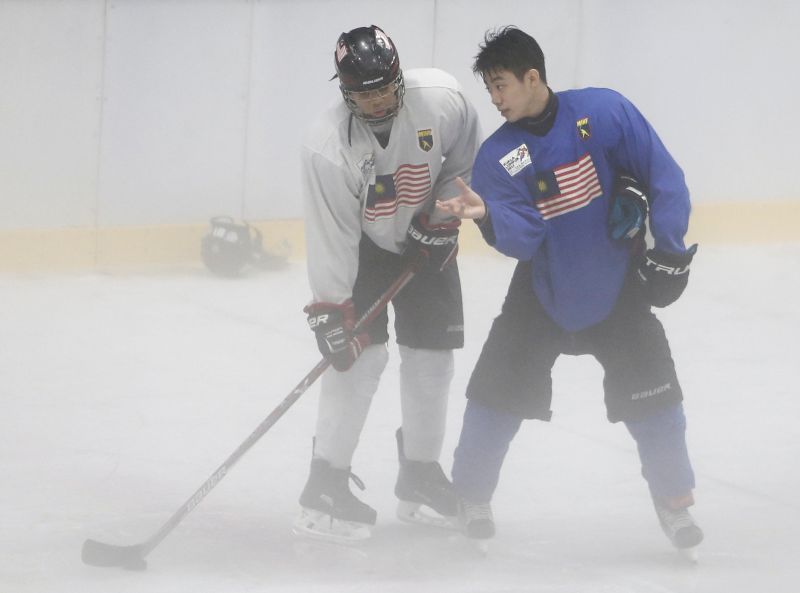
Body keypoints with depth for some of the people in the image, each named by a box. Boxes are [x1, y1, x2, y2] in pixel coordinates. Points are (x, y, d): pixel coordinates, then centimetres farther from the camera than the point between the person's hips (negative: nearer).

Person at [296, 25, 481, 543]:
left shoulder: (441, 98, -25)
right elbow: (330, 236, -28)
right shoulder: (328, 148, -32)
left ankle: (421, 475, 21)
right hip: (360, 246, -4)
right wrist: (330, 311, -29)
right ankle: (326, 485, -11)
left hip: (425, 242, 4)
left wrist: (443, 215, -10)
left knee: (433, 355, 5)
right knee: (361, 354, -16)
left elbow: (467, 157, -4)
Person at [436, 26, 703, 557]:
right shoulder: (498, 157, -10)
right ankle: (472, 495, 17)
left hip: (618, 285, -1)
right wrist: (488, 214, -38)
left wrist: (667, 248, -14)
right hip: (544, 290, 1)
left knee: (652, 389, -3)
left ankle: (676, 502, 15)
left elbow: (663, 176, -10)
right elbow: (522, 238, -18)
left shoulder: (604, 113, -15)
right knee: (499, 388, -2)